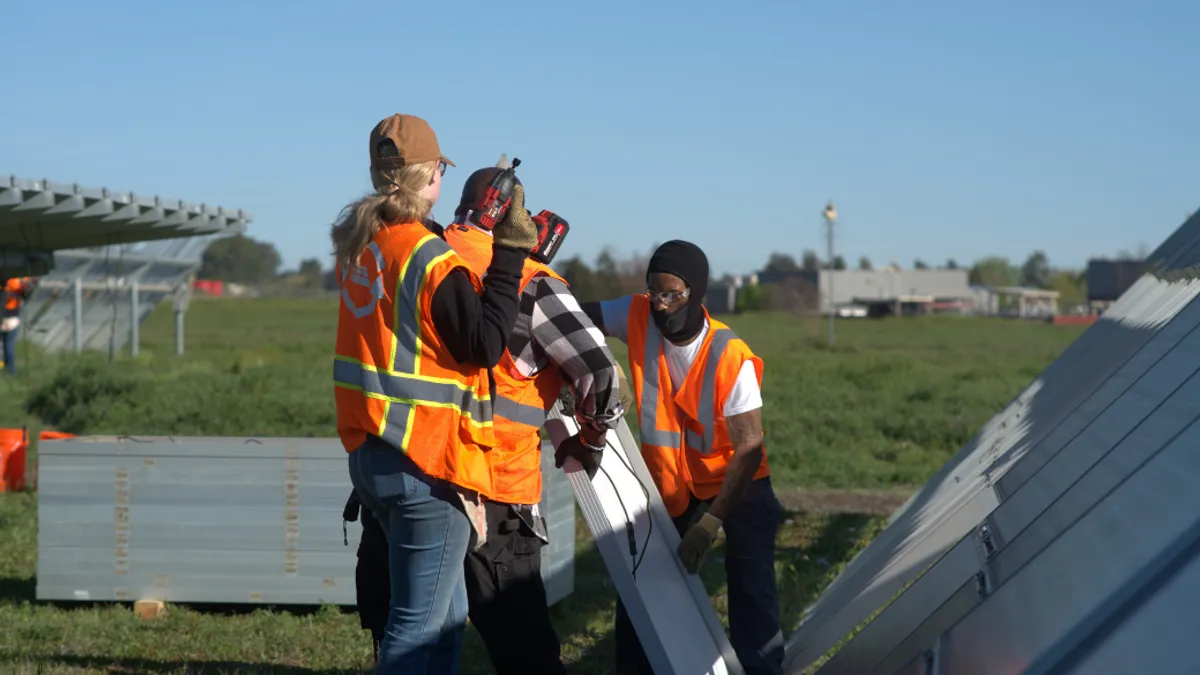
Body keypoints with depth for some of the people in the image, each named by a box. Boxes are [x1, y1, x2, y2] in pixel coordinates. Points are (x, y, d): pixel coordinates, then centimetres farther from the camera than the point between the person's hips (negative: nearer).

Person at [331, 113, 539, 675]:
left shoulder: (359, 245, 8)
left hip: (370, 454, 8)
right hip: (427, 466, -8)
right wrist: (509, 251, -12)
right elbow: (485, 343, -15)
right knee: (421, 624, -1)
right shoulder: (430, 256, -17)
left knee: (447, 613, 19)